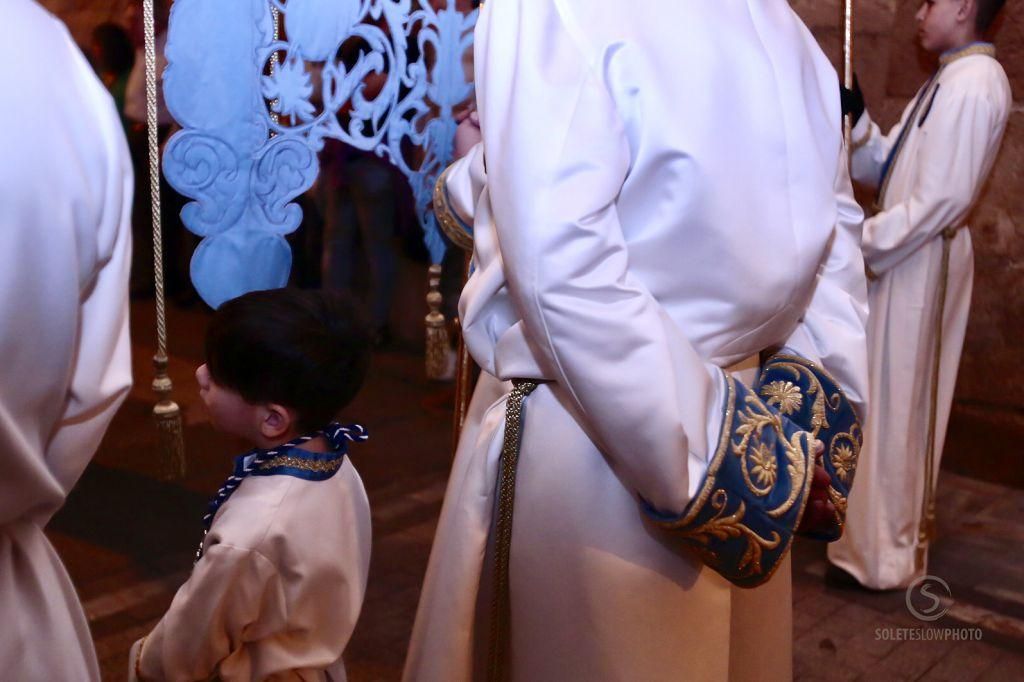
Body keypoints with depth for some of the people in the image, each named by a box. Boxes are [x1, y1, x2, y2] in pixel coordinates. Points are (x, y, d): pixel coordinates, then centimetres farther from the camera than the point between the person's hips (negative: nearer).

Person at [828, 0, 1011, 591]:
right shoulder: (949, 81, 15)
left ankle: (888, 551, 11)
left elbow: (944, 198, -23)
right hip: (905, 260, 10)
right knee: (900, 406, 18)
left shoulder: (973, 83, -16)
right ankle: (898, 531, 32)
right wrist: (856, 118, -1)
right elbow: (884, 168, 13)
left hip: (919, 265, -10)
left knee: (895, 407, -1)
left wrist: (862, 243, -19)